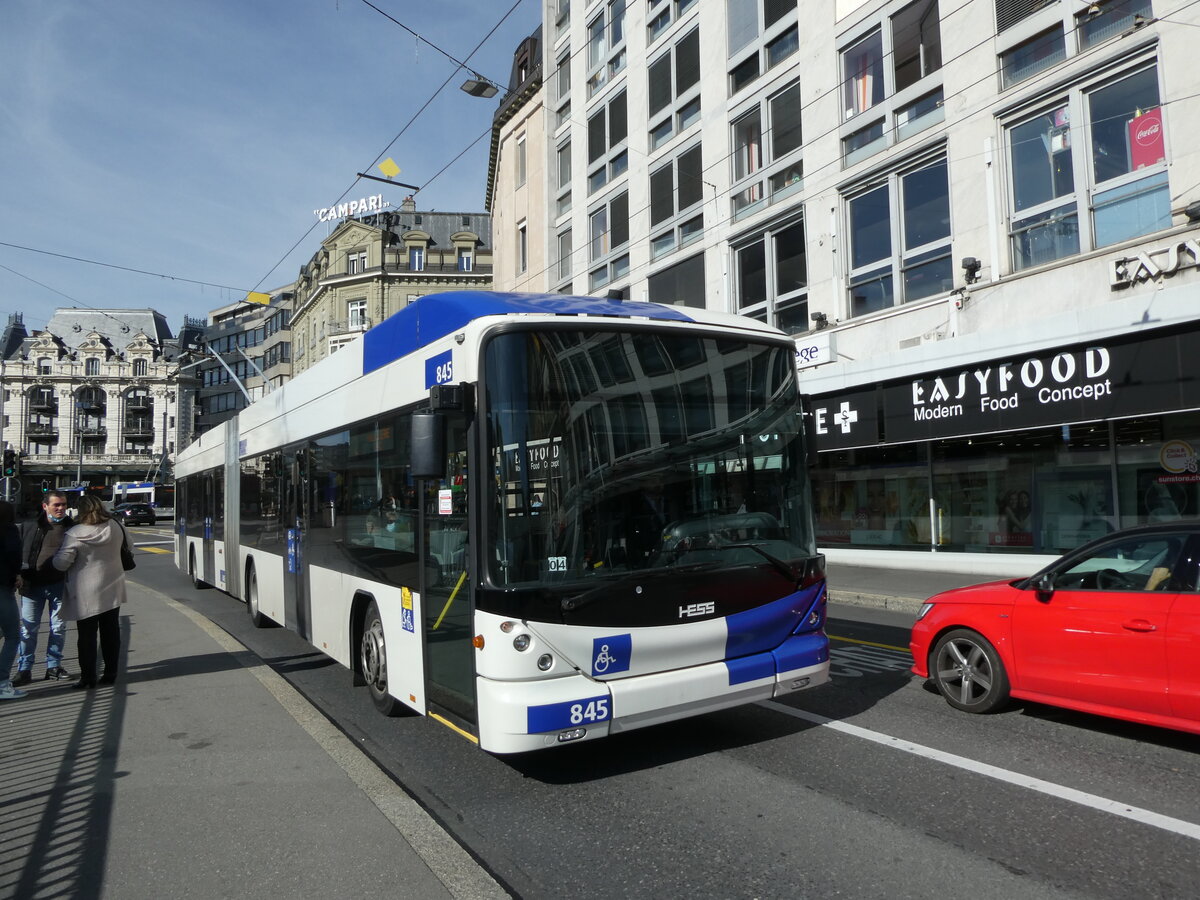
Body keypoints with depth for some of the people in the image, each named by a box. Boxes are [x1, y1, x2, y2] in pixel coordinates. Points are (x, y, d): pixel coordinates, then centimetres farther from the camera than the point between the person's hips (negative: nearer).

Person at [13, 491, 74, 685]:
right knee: (29, 628, 4)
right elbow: (19, 551, 7)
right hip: (32, 584, 0)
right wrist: (20, 576, -5)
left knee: (59, 627, 8)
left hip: (60, 584, 0)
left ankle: (54, 666, 21)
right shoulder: (29, 526, 3)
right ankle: (24, 670, 13)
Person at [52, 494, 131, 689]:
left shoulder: (75, 534, -17)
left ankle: (88, 677, 9)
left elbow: (61, 563, -13)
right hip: (112, 590, 4)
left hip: (87, 594, -4)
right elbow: (129, 550, 12)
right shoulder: (115, 527, -3)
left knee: (87, 636, 5)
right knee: (111, 633, 11)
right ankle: (110, 673, 17)